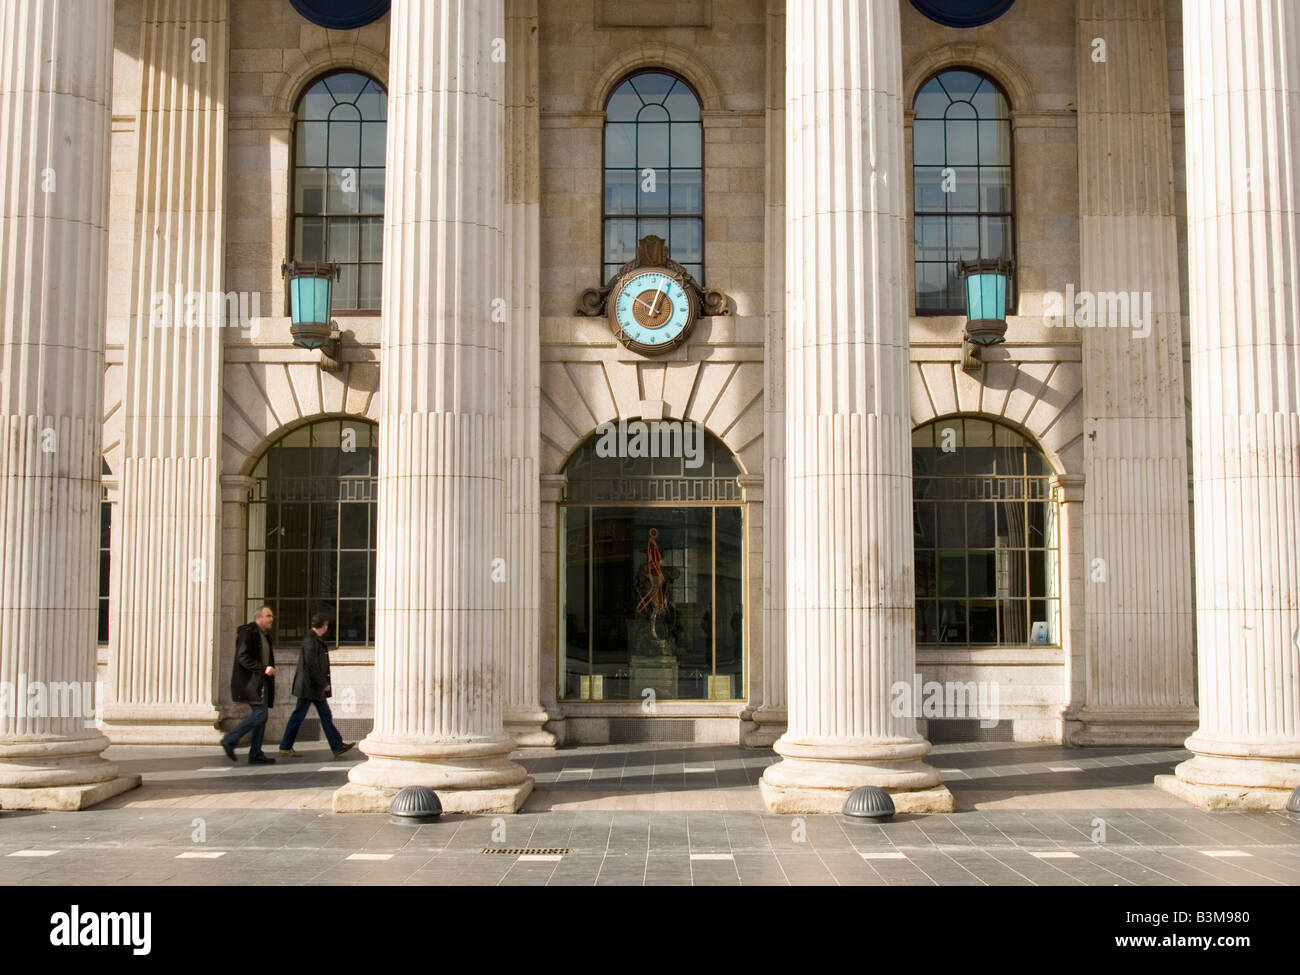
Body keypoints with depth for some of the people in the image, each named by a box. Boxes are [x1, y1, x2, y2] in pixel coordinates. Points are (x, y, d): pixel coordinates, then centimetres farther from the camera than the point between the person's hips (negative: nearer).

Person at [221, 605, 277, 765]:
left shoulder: (265, 635, 20)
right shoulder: (248, 632, -9)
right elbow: (243, 657, -19)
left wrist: (270, 669, 12)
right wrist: (263, 668, -23)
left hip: (261, 681, 9)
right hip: (250, 681, -9)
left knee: (261, 715, 5)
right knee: (260, 712, -17)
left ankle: (256, 754, 8)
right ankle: (230, 741, -6)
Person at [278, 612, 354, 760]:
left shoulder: (317, 639, 13)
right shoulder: (310, 640, -17)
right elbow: (311, 665, -22)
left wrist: (323, 684, 17)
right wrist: (324, 684, -18)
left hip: (316, 687, 10)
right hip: (309, 686, -10)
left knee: (326, 715, 7)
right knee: (298, 716, -1)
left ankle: (337, 746, 8)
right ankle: (285, 748, 8)